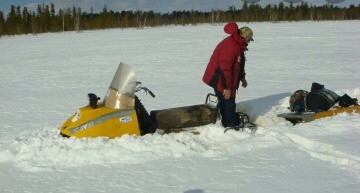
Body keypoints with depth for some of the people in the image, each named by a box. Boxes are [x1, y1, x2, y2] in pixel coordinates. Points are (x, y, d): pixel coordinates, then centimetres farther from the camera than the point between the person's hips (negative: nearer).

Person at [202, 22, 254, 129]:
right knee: (228, 102, -5)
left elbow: (238, 63, 24)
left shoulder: (237, 44, 9)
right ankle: (232, 126, 3)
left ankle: (228, 123, 22)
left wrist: (242, 78, 26)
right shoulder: (230, 46, -25)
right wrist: (227, 87, -25)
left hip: (225, 79, 10)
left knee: (226, 101, 14)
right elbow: (225, 68, -28)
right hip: (219, 79, -10)